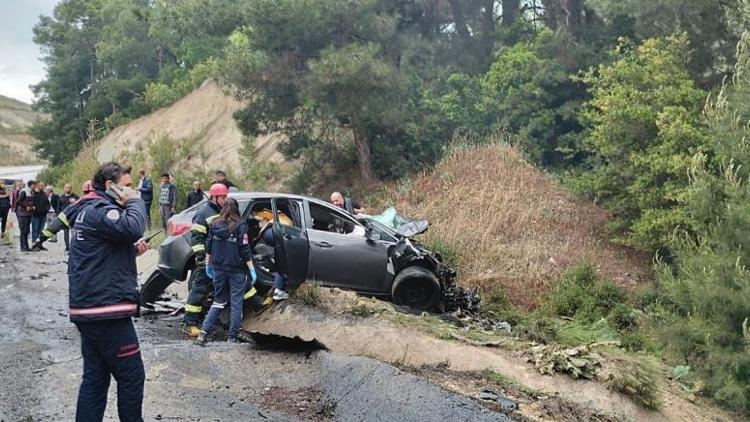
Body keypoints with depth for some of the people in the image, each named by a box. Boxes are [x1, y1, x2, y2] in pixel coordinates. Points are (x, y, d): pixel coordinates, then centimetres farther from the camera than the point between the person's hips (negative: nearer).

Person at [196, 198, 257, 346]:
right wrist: (252, 269, -7)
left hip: (218, 268, 4)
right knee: (236, 303, 6)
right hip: (236, 270, -4)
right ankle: (232, 336, 8)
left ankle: (204, 332, 4)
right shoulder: (241, 226, -11)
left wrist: (208, 264, 18)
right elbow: (245, 250, -12)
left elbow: (209, 247, 7)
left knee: (218, 301, 15)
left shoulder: (215, 224, 2)